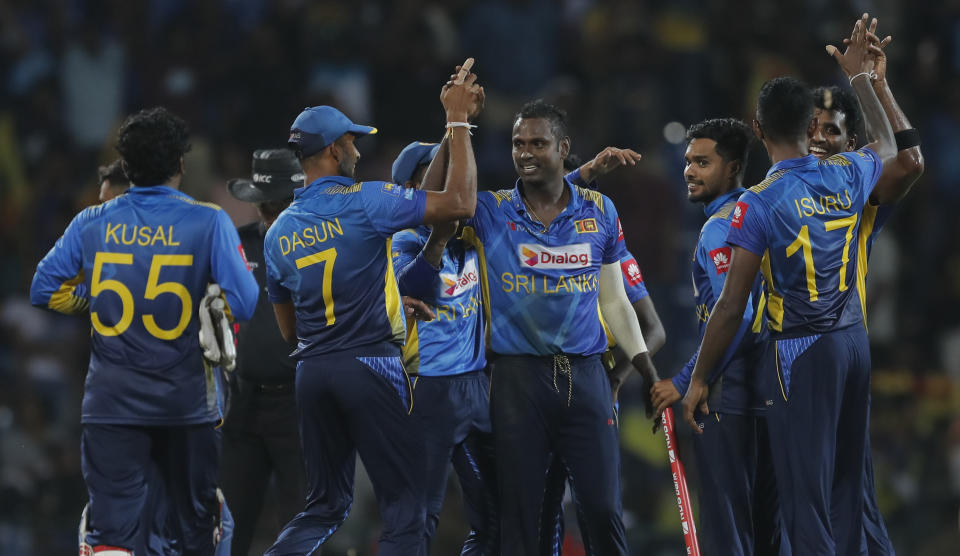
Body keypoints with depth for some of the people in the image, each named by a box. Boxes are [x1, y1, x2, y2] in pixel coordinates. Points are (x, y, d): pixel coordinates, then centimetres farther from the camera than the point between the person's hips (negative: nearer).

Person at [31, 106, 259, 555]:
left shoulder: (92, 224, -1)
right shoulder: (209, 222, -7)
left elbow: (44, 291, 5)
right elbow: (244, 304, -11)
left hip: (111, 402, 0)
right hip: (186, 400, 0)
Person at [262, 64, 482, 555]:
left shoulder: (279, 232, 10)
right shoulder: (365, 202, -9)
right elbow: (459, 203, -15)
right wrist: (457, 122, -6)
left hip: (312, 373, 6)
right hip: (370, 366, -6)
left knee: (326, 505, 15)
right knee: (404, 503, -1)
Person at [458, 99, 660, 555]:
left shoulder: (599, 211, 7)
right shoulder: (491, 212, 2)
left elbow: (614, 302, 13)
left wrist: (651, 376, 9)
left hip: (584, 375, 1)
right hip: (518, 376, -1)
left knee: (604, 509, -1)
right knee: (519, 513, 2)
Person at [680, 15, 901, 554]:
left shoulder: (760, 202, -15)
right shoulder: (848, 177, 0)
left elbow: (732, 306, -14)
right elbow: (888, 145, 27)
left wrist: (698, 379, -5)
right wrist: (862, 79, 37)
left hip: (800, 350, -6)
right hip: (854, 341, 6)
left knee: (806, 488, -4)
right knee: (847, 479, 14)